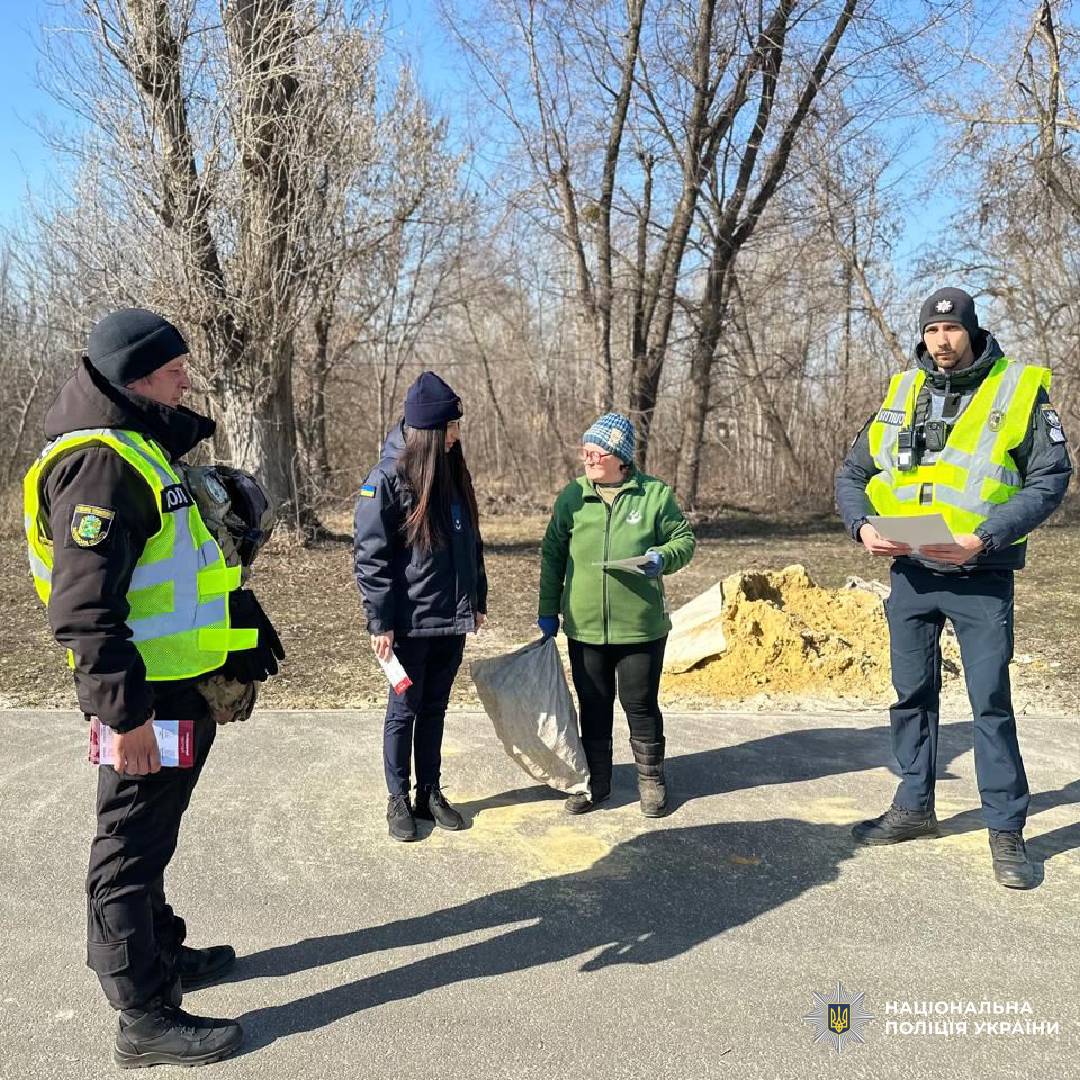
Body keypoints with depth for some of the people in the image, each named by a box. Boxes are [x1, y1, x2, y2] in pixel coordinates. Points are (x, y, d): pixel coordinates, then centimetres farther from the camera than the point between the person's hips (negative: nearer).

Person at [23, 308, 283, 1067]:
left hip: (178, 684, 10)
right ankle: (145, 1017, 14)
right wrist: (124, 710, -25)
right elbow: (84, 604, -25)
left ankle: (160, 954, 39)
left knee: (151, 833, 22)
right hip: (146, 695, -10)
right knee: (132, 846, 1)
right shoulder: (100, 461, -18)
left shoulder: (143, 448, 14)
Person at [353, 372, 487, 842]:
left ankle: (431, 792, 27)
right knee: (404, 709, 7)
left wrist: (478, 600, 16)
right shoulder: (388, 478, -13)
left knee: (435, 708, 15)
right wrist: (380, 621, -15)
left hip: (453, 619, 6)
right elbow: (369, 555, -13)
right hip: (410, 622, -6)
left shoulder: (454, 473, 7)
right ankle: (398, 799, 21)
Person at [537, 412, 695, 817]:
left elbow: (684, 540, 4)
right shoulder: (571, 496, 2)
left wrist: (661, 558, -18)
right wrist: (548, 612, 9)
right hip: (584, 627, 2)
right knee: (593, 707, 13)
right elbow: (553, 556, 8)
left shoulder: (655, 494, -4)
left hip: (641, 627, -2)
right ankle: (595, 781, 28)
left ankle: (651, 778, 28)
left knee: (641, 705, 9)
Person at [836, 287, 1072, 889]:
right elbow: (853, 474, 10)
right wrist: (863, 527, -10)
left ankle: (1007, 829, 14)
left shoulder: (1019, 389, -4)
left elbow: (1050, 479, -9)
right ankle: (915, 807, 29)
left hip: (981, 580, -4)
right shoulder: (900, 394, 6)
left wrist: (984, 537, -21)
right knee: (912, 695, 13)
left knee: (992, 703, 0)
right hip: (910, 575, 4)